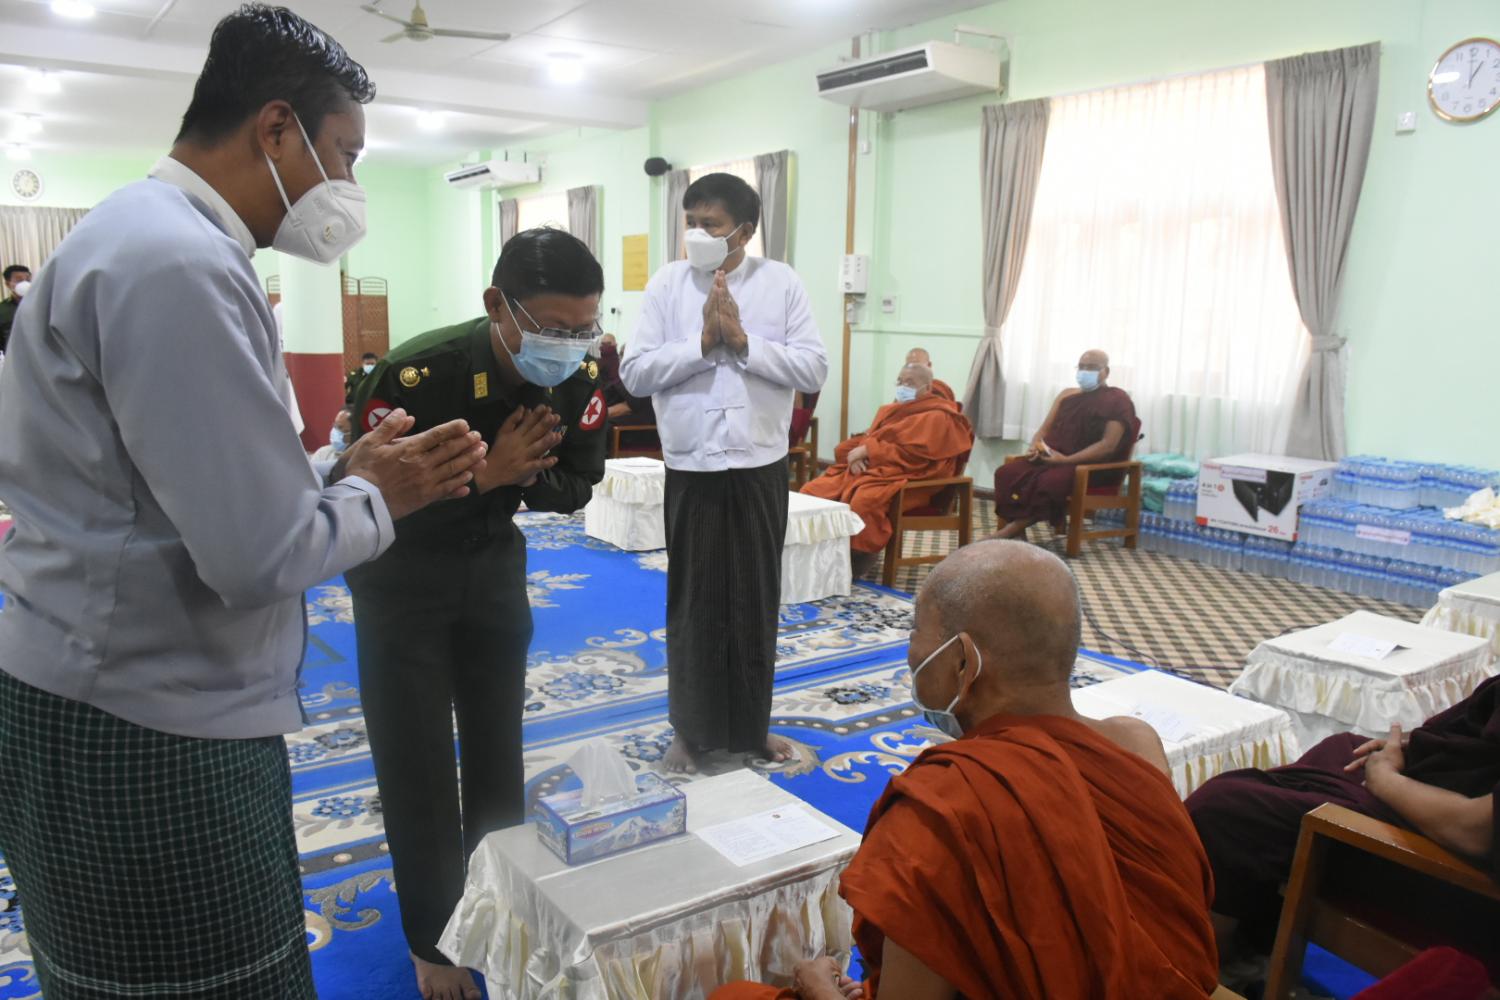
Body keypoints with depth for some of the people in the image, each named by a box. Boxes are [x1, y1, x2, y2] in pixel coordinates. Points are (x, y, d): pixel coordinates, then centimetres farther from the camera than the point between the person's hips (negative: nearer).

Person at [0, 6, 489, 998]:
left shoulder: (154, 238, 12)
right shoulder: (178, 264, -21)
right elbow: (258, 554, -25)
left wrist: (351, 472, 5)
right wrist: (374, 496, -7)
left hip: (139, 709, 10)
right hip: (149, 740, -10)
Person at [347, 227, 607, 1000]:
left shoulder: (582, 376, -16)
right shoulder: (413, 377, -31)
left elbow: (576, 486, -3)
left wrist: (519, 475, -25)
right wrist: (485, 474, -32)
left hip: (495, 561, 5)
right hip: (400, 573, -4)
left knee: (498, 751, 14)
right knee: (417, 766, 2)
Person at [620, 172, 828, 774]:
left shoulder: (782, 283, 0)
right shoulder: (666, 284, 0)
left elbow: (814, 369, -6)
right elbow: (634, 373, -6)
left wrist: (743, 341, -15)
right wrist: (702, 342, -16)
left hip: (761, 467, 1)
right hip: (691, 468, -1)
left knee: (756, 600, 12)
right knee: (693, 601, 8)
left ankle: (753, 724, 30)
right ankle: (691, 728, 25)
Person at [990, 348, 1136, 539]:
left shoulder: (1118, 400, -1)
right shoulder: (1066, 395, 19)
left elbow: (1109, 445, -12)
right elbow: (1045, 429, 19)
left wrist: (1067, 460, -21)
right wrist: (1035, 448, -6)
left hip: (1093, 468, -6)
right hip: (1053, 458, 6)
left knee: (1048, 481, -38)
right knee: (1006, 472, -21)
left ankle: (1011, 530, -28)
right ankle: (1014, 535, -30)